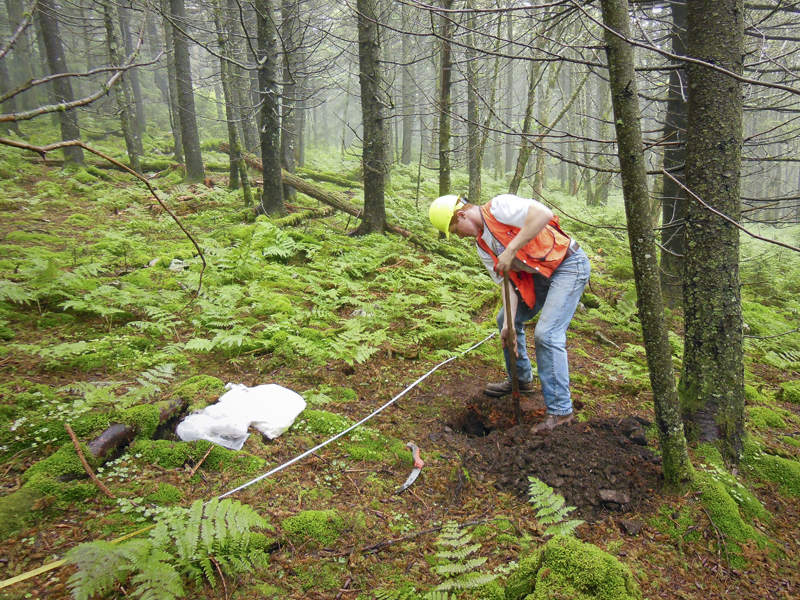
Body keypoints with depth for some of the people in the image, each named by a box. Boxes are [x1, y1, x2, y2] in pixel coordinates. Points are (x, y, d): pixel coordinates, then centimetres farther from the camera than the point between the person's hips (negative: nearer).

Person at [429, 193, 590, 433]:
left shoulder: (500, 207, -18)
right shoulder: (482, 245, 7)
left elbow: (544, 213, -34)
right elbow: (508, 282, 2)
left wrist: (511, 249, -35)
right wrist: (509, 325, -8)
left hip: (569, 264, -9)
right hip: (540, 274, 9)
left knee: (546, 335, -18)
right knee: (505, 321, 15)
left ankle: (560, 411, -7)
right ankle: (521, 379, 34)